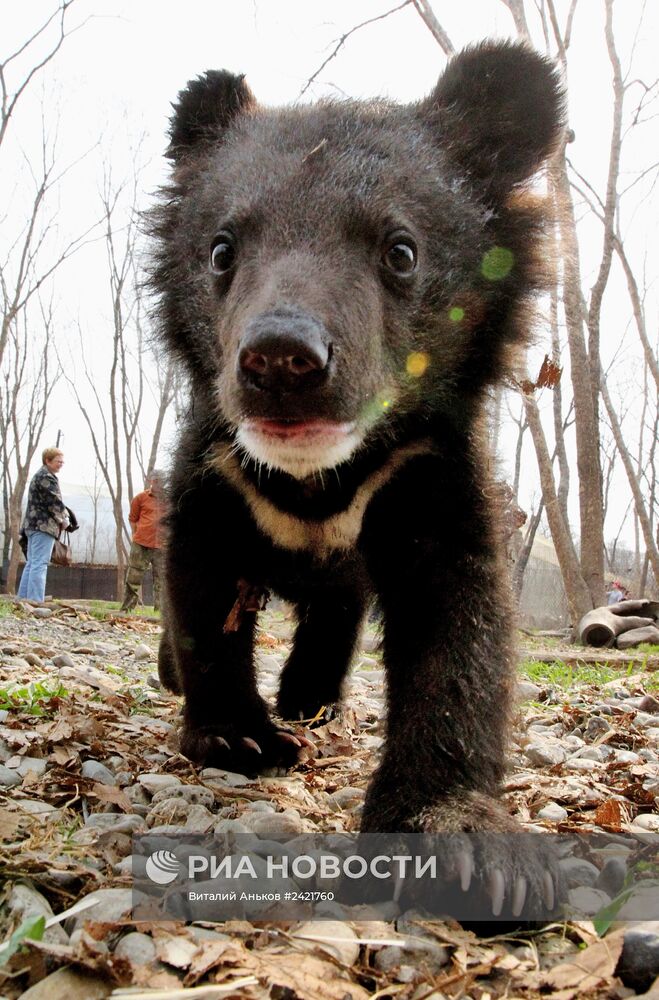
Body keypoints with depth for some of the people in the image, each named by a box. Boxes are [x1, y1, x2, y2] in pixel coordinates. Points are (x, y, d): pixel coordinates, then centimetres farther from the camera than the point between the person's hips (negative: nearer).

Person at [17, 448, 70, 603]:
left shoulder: (39, 476, 23)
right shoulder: (47, 477, -10)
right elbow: (54, 502, -16)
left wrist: (62, 517, 12)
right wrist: (64, 519, -1)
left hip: (34, 524, 11)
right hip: (44, 526, -11)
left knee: (32, 563, 11)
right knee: (40, 563, -13)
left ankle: (24, 599, 11)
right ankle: (35, 601, -16)